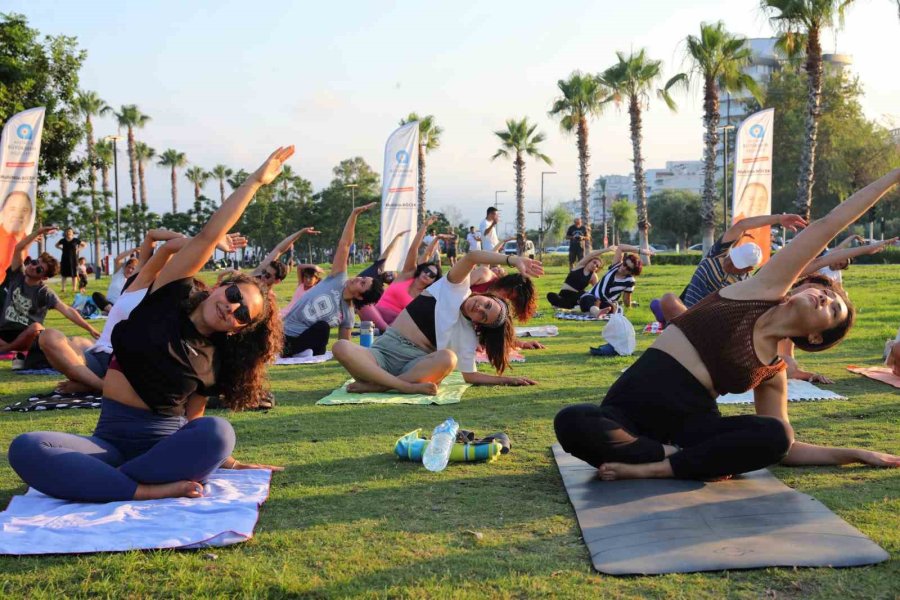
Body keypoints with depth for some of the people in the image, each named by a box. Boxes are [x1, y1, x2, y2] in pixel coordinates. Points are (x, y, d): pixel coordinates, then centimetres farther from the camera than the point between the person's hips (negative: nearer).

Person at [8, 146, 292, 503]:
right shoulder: (170, 297, 1)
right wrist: (256, 181, -4)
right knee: (25, 448, -30)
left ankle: (98, 482, -27)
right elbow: (208, 236, -5)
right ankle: (152, 491, -33)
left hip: (167, 442, 0)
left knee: (217, 433, -36)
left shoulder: (216, 363, 5)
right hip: (110, 441, 0)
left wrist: (226, 461, 5)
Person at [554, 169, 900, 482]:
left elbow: (783, 445, 15)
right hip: (632, 402, -2)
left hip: (691, 422, 2)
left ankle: (651, 468, -22)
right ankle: (672, 455, -16)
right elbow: (826, 226, 7)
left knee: (774, 436, -29)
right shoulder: (765, 290, 6)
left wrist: (855, 454, 9)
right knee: (573, 422, -36)